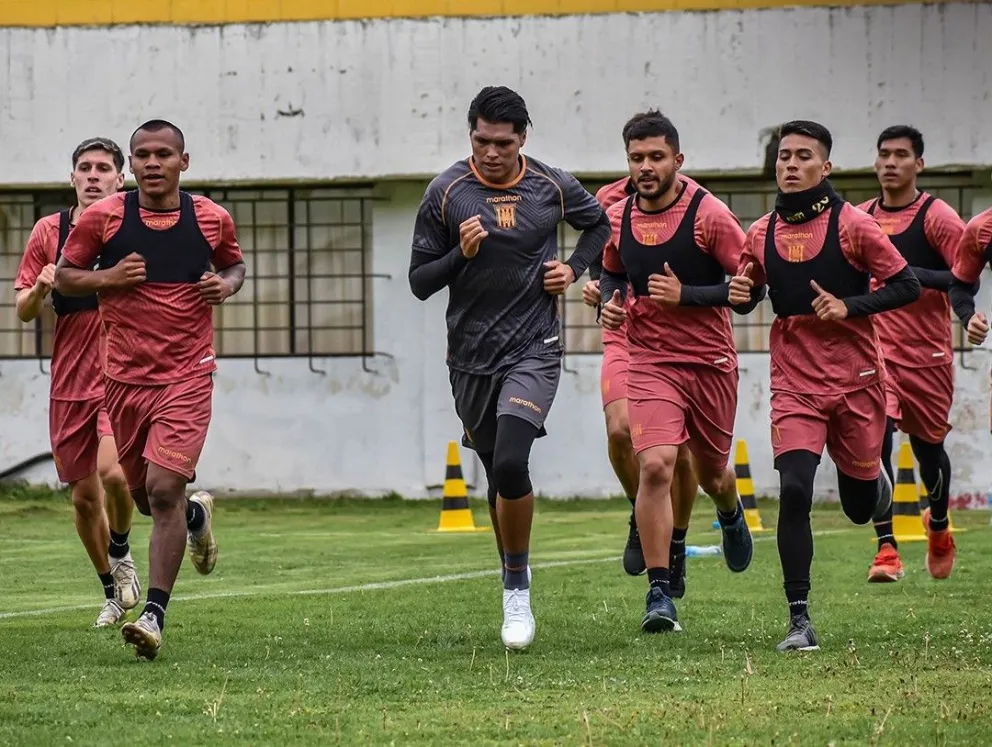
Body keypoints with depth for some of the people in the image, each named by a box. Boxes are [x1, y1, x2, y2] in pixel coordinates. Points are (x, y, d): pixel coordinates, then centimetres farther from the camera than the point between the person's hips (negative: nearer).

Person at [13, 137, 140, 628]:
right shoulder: (49, 231, 5)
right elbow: (23, 312, 7)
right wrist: (41, 287, -14)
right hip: (70, 382, 3)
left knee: (112, 470, -26)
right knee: (83, 496, 7)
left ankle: (121, 552, 4)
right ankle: (113, 593, 28)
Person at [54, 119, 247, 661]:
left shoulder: (211, 219, 1)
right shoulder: (102, 218, -2)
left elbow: (234, 264, 20)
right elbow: (64, 276, 6)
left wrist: (226, 285, -2)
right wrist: (107, 278, -13)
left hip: (187, 376, -2)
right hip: (125, 375, 2)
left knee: (163, 489, -16)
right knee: (143, 493, 14)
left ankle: (155, 615, -15)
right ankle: (197, 514, 50)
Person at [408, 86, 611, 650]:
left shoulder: (553, 187, -1)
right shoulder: (447, 192, -3)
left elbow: (599, 224, 20)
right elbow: (419, 281, 0)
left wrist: (574, 269, 3)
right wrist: (462, 254, -18)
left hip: (534, 349, -2)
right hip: (471, 355, 2)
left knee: (510, 463, -22)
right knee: (498, 476, 12)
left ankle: (517, 587, -6)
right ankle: (517, 590, 32)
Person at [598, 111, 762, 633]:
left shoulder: (708, 214, -10)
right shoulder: (618, 218, 3)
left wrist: (685, 294, -20)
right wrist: (610, 301, 1)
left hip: (712, 362, -1)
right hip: (651, 362, 1)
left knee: (711, 472, 15)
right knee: (655, 467, -19)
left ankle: (731, 514, 55)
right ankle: (658, 595, -16)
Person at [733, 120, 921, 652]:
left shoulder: (852, 225, -6)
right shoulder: (762, 234, 5)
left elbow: (907, 287, -5)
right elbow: (750, 289, 20)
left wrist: (848, 306, -17)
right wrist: (739, 290, -4)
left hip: (856, 380, -1)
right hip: (795, 384, 2)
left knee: (860, 507, 10)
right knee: (793, 490, -17)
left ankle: (874, 481, 50)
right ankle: (799, 621, -13)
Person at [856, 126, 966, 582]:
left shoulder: (937, 217, -7)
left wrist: (912, 274, -24)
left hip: (927, 353, -2)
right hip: (876, 349, 2)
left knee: (928, 446, 14)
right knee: (876, 436, -19)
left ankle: (938, 528, 43)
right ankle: (886, 549, -21)